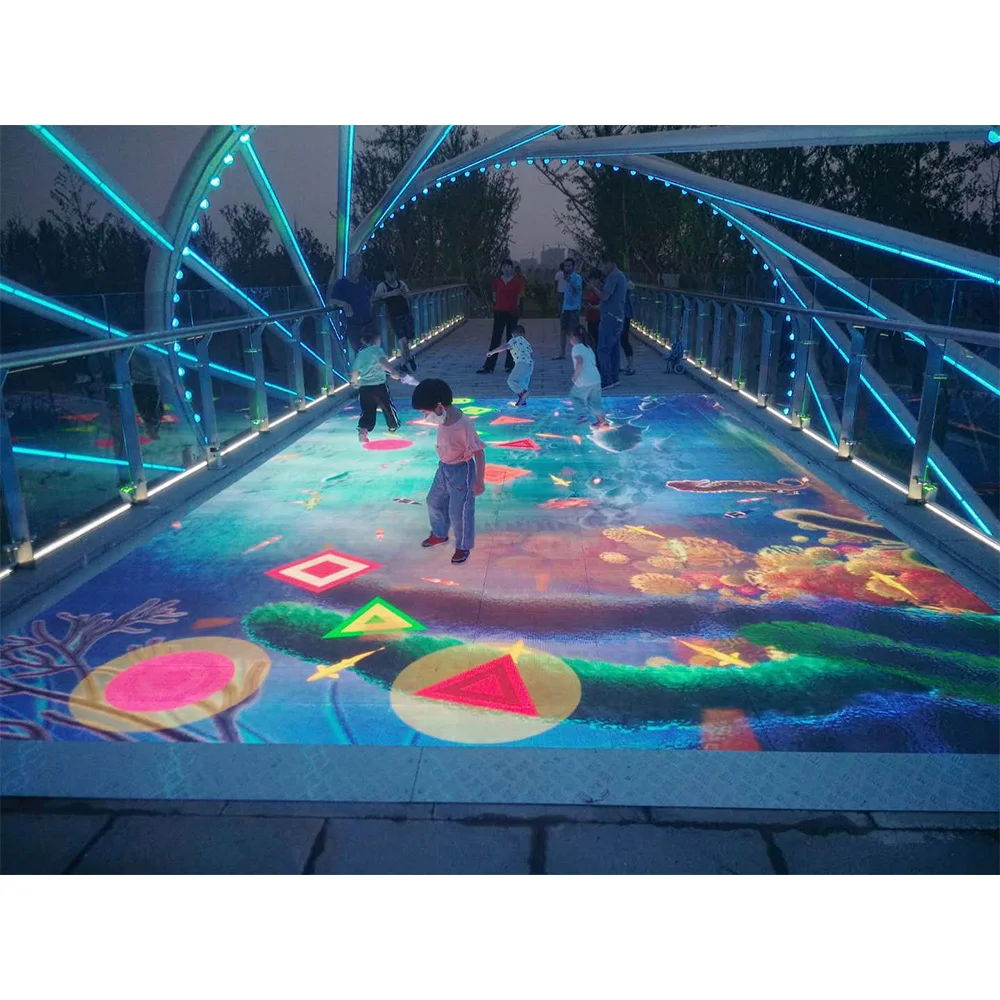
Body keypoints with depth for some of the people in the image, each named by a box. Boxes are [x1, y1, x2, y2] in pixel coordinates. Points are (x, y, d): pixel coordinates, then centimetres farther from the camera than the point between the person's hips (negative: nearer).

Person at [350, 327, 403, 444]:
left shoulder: (360, 353, 13)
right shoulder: (377, 350, -3)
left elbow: (355, 371, 16)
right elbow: (383, 362, -23)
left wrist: (354, 381, 36)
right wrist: (393, 373, -33)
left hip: (365, 387, 4)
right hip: (379, 386, -4)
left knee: (367, 410, 6)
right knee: (387, 406, 17)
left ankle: (363, 430, -15)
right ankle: (393, 426, 34)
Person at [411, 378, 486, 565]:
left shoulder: (463, 425, -31)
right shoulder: (444, 418, -7)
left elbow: (479, 453, -24)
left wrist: (479, 481, -19)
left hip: (461, 471, -8)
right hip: (444, 468, 8)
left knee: (459, 512, 5)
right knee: (434, 502, 24)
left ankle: (463, 547, 28)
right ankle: (439, 534, 48)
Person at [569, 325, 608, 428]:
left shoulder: (576, 348, -7)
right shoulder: (588, 347, 18)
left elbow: (580, 362, -23)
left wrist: (575, 375, -14)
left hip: (584, 381, -7)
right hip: (596, 379, 7)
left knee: (574, 396, 13)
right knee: (594, 401, 14)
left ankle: (583, 414, 5)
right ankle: (602, 420, 12)